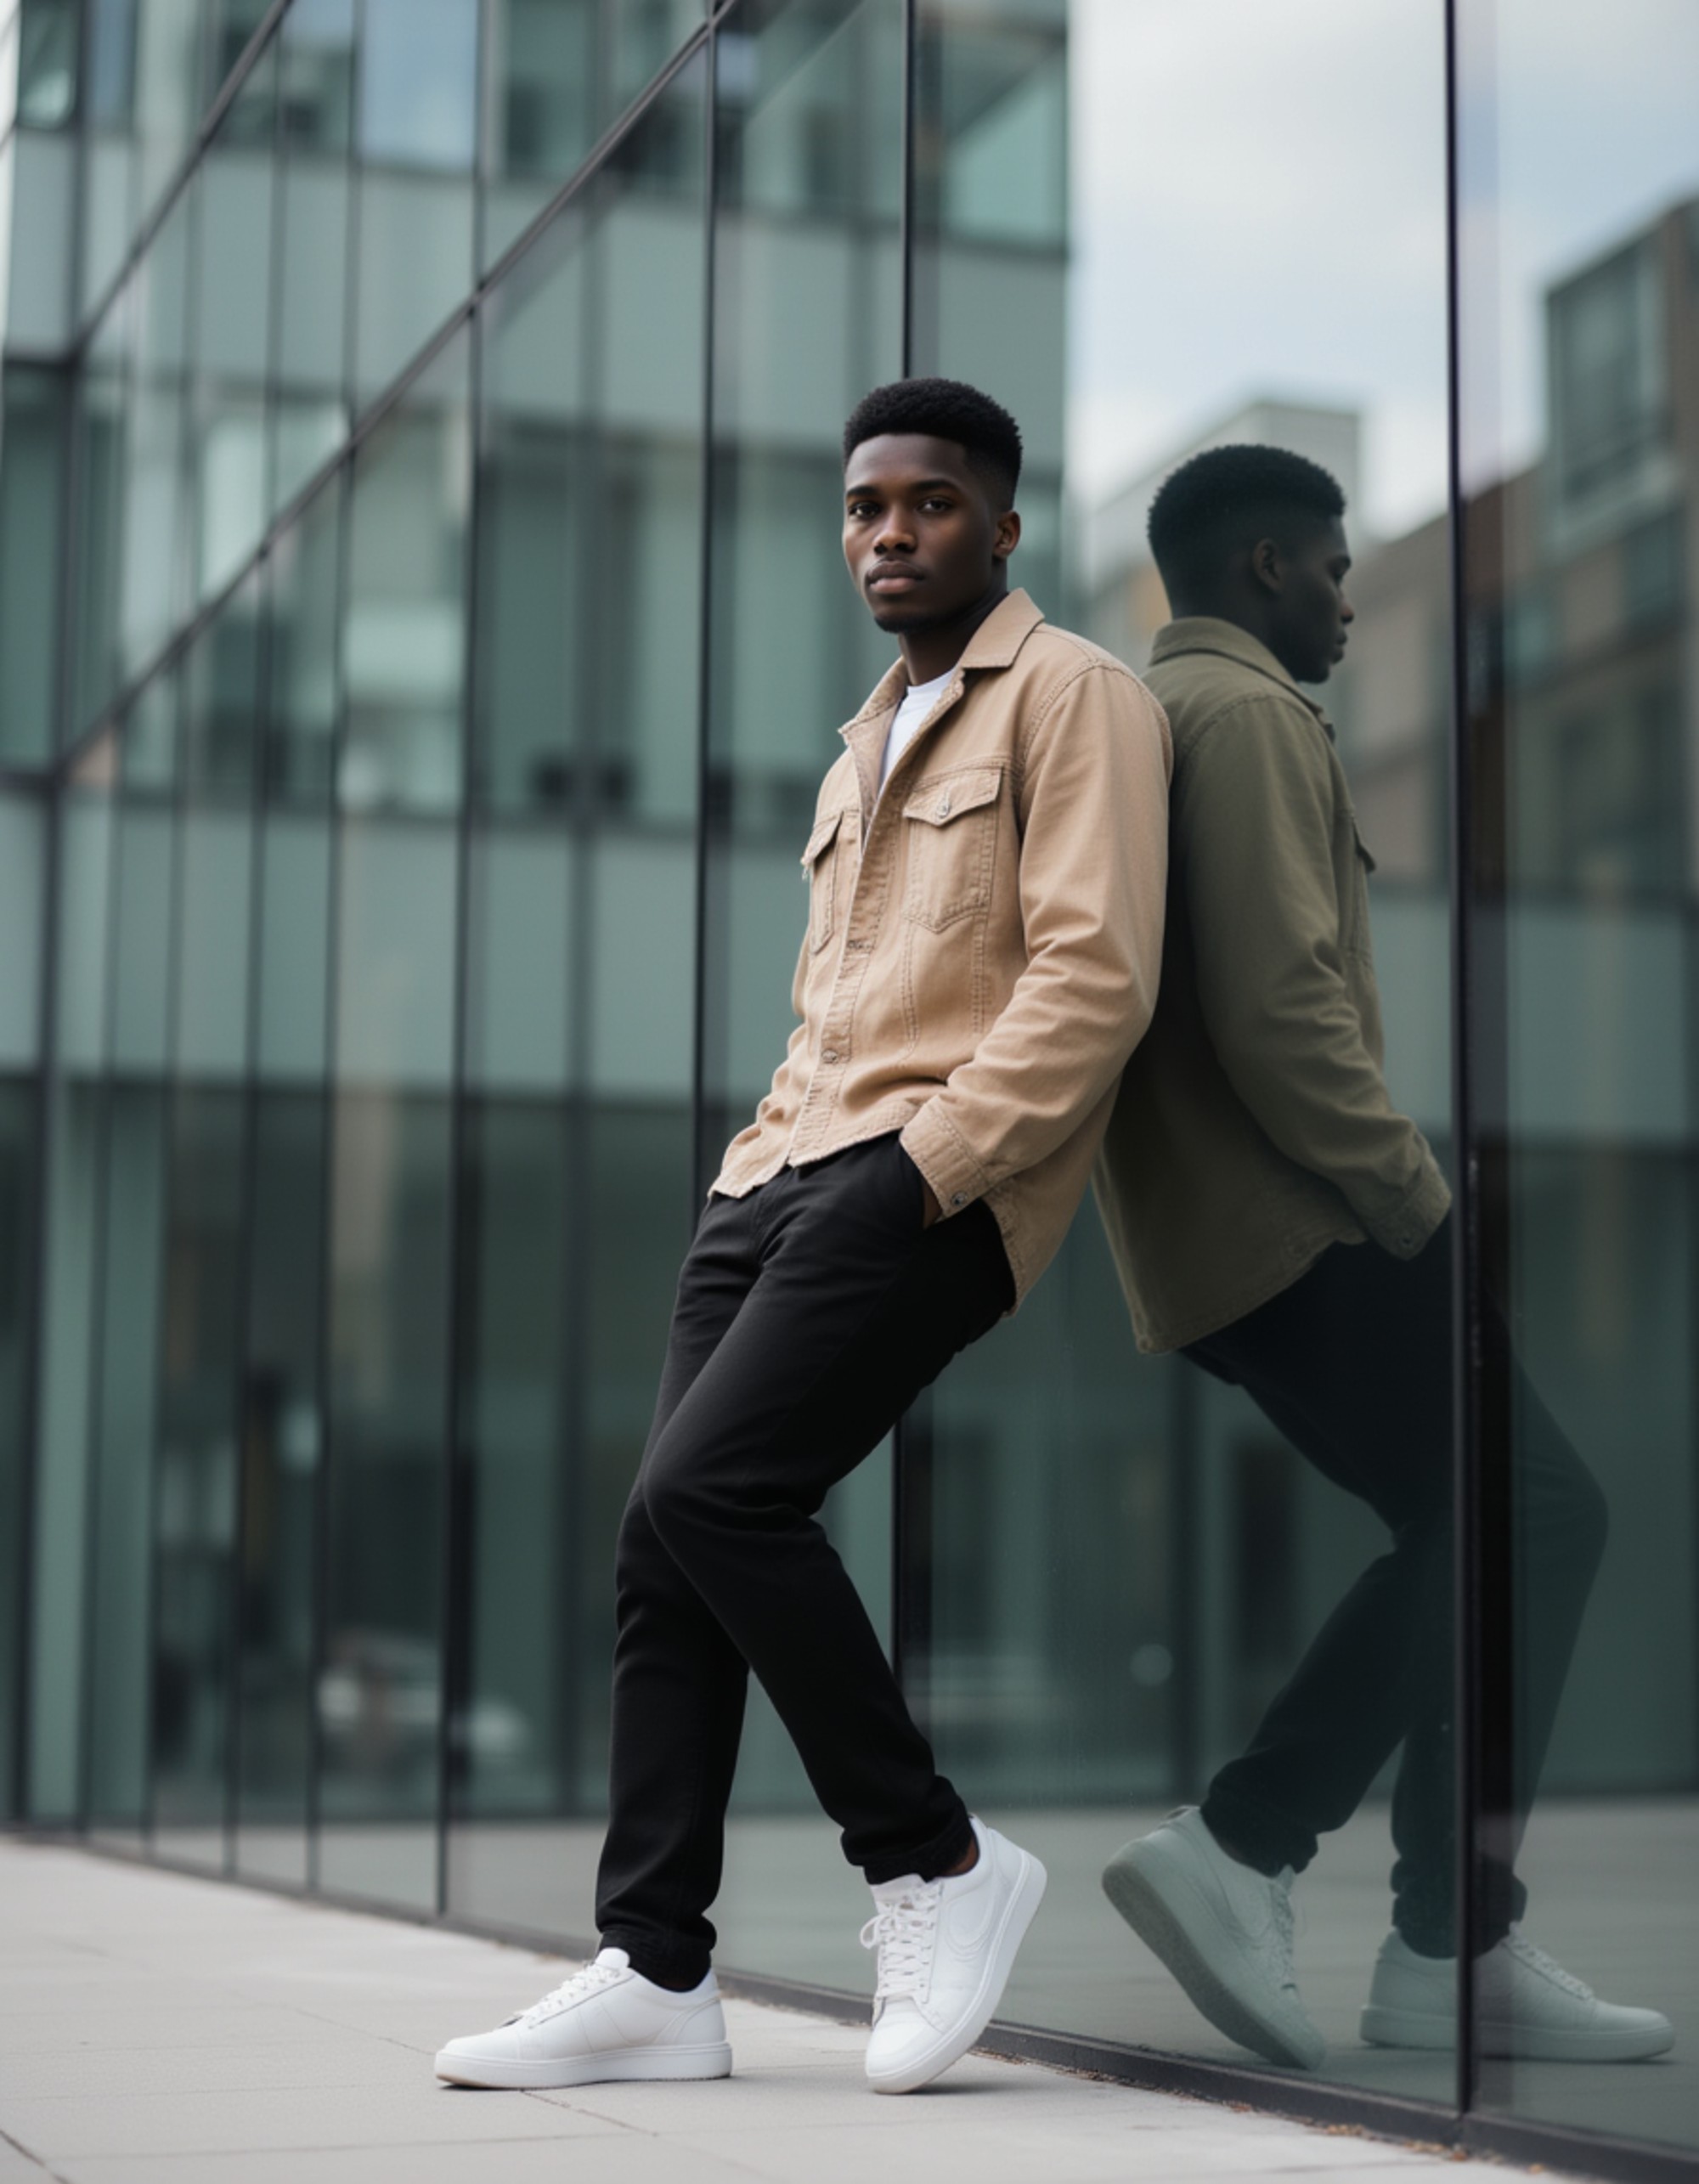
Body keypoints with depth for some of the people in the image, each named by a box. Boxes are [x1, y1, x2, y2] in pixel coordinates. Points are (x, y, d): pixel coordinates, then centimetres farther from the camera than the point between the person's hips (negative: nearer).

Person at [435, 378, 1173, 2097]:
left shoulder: (1072, 698, 2)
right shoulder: (866, 747, 29)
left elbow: (1094, 976, -11)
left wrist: (924, 1167, -17)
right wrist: (760, 1166, 14)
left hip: (933, 1181, -8)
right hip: (786, 1172, 8)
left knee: (707, 1491, -21)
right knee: (665, 1544, -2)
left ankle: (932, 1862, -6)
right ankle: (653, 1974, 3)